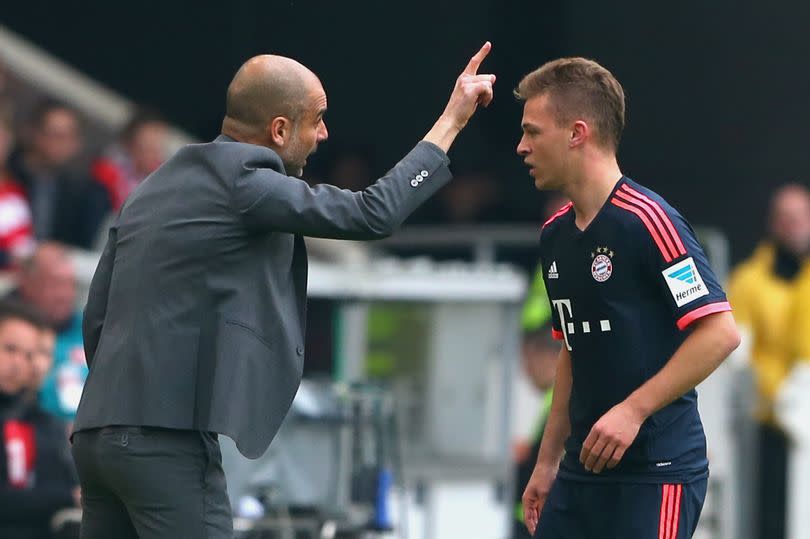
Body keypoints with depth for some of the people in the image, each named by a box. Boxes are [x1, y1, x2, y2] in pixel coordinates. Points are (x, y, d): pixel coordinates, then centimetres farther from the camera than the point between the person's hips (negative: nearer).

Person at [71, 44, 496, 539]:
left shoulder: (154, 190, 18)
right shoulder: (240, 183, -9)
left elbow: (97, 318, 19)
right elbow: (374, 214, -9)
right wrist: (452, 120, -1)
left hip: (98, 433, 9)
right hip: (166, 441, -9)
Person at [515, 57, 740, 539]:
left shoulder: (647, 220, -13)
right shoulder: (556, 235, 12)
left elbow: (720, 332, -17)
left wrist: (633, 410, -21)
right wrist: (548, 462, 19)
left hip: (657, 473, -8)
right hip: (582, 472, 8)